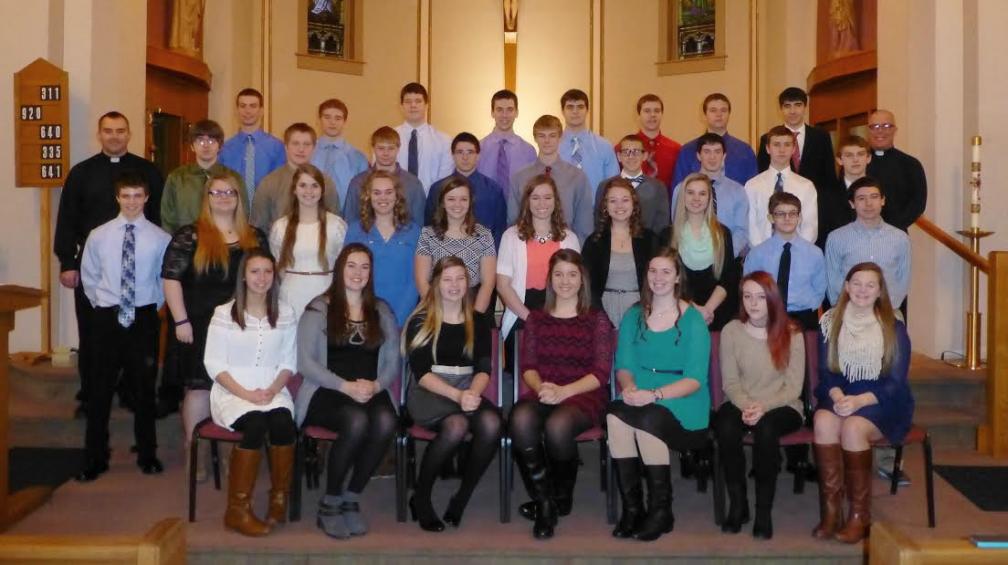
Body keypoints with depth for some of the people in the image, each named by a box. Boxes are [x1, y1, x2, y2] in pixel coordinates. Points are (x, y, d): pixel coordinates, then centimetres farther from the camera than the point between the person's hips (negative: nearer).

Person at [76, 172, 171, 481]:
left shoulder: (160, 238, -7)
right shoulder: (99, 236, -2)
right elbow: (88, 276, 11)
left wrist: (154, 306, 4)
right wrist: (100, 304, 8)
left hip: (144, 319, -1)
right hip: (108, 317, 1)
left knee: (144, 387, 10)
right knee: (101, 388, 6)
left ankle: (147, 454, 25)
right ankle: (95, 458, 18)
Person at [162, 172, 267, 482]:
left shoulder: (254, 238, 9)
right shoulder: (189, 235, -3)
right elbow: (171, 278, -6)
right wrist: (181, 321, -11)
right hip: (201, 326, -3)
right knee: (200, 387, 1)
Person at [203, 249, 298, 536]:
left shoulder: (285, 314, 9)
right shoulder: (224, 314, 0)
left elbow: (289, 362, 9)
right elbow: (214, 364, -3)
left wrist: (272, 390, -10)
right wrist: (246, 394, -15)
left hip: (272, 391, 2)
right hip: (232, 392, -2)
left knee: (283, 422, -31)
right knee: (256, 424, -33)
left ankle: (279, 502, -15)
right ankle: (237, 510, -23)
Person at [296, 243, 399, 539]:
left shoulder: (382, 311, 17)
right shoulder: (319, 308, 5)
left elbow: (393, 363, 13)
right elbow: (305, 362, -4)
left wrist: (376, 385, -10)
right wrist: (346, 386, -16)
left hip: (372, 393, 3)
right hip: (327, 392, -3)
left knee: (385, 423, -31)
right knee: (356, 422, -35)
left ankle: (351, 499, -12)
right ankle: (329, 503, -14)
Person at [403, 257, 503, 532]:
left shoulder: (478, 323, 14)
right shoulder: (420, 322, 3)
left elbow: (483, 369, 5)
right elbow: (421, 372, -6)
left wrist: (473, 393, -18)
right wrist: (457, 395, -21)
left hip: (469, 392, 3)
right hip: (427, 393, -3)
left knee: (492, 423, -31)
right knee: (456, 425, -36)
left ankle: (462, 498, -12)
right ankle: (420, 496, -13)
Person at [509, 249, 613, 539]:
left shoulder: (597, 320, 8)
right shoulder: (536, 319, 17)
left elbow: (601, 374, -1)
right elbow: (528, 366, 10)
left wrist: (563, 391, -16)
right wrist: (540, 387, -14)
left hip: (583, 395, -2)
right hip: (542, 393, 3)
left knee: (558, 425, -37)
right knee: (521, 420, -34)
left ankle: (561, 498, -8)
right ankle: (544, 503, -20)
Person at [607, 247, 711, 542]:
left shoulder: (693, 319, 0)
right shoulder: (634, 316, 13)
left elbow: (695, 379, -7)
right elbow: (624, 365, 10)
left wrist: (653, 394, -22)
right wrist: (629, 386, -14)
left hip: (682, 405, -3)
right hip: (639, 400, 3)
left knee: (647, 419, -34)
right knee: (615, 414, -30)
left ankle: (661, 511, -15)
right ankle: (631, 507, -18)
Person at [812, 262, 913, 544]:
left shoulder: (894, 328, 0)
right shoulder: (831, 323, 7)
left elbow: (895, 382, -6)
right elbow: (825, 372, 4)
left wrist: (859, 401, -22)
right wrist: (837, 396, -19)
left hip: (882, 403, -2)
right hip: (841, 397, 2)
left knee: (852, 427, -33)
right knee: (823, 421, -31)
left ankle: (860, 515, -20)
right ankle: (830, 511, -26)